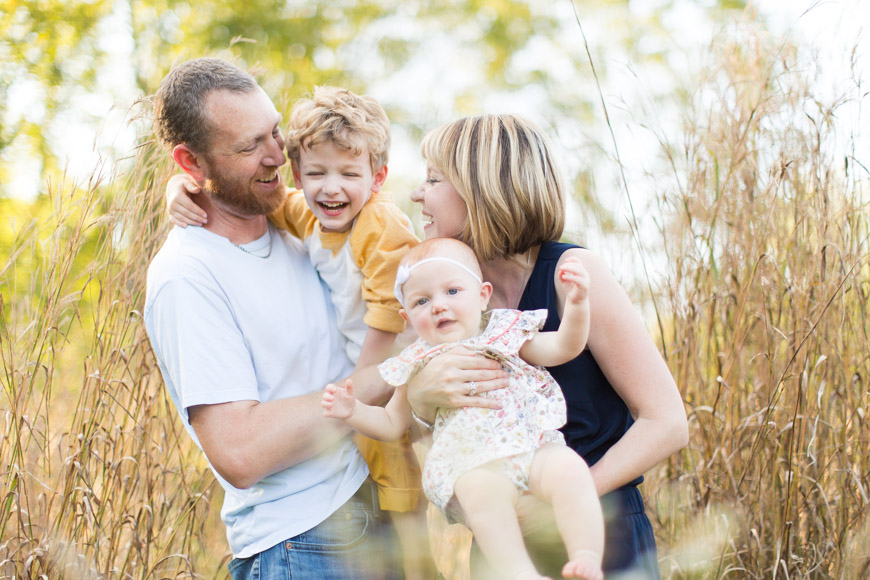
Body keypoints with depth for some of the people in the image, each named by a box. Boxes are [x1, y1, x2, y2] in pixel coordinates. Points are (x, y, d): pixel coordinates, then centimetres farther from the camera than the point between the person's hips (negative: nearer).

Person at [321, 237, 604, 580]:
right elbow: (391, 424, 23)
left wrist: (576, 304, -8)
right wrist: (352, 411, 5)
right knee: (480, 487, -37)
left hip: (532, 446, 1)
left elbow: (564, 347, 9)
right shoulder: (419, 365, 16)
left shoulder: (505, 333, 16)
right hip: (469, 462, -1)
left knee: (568, 467, -32)